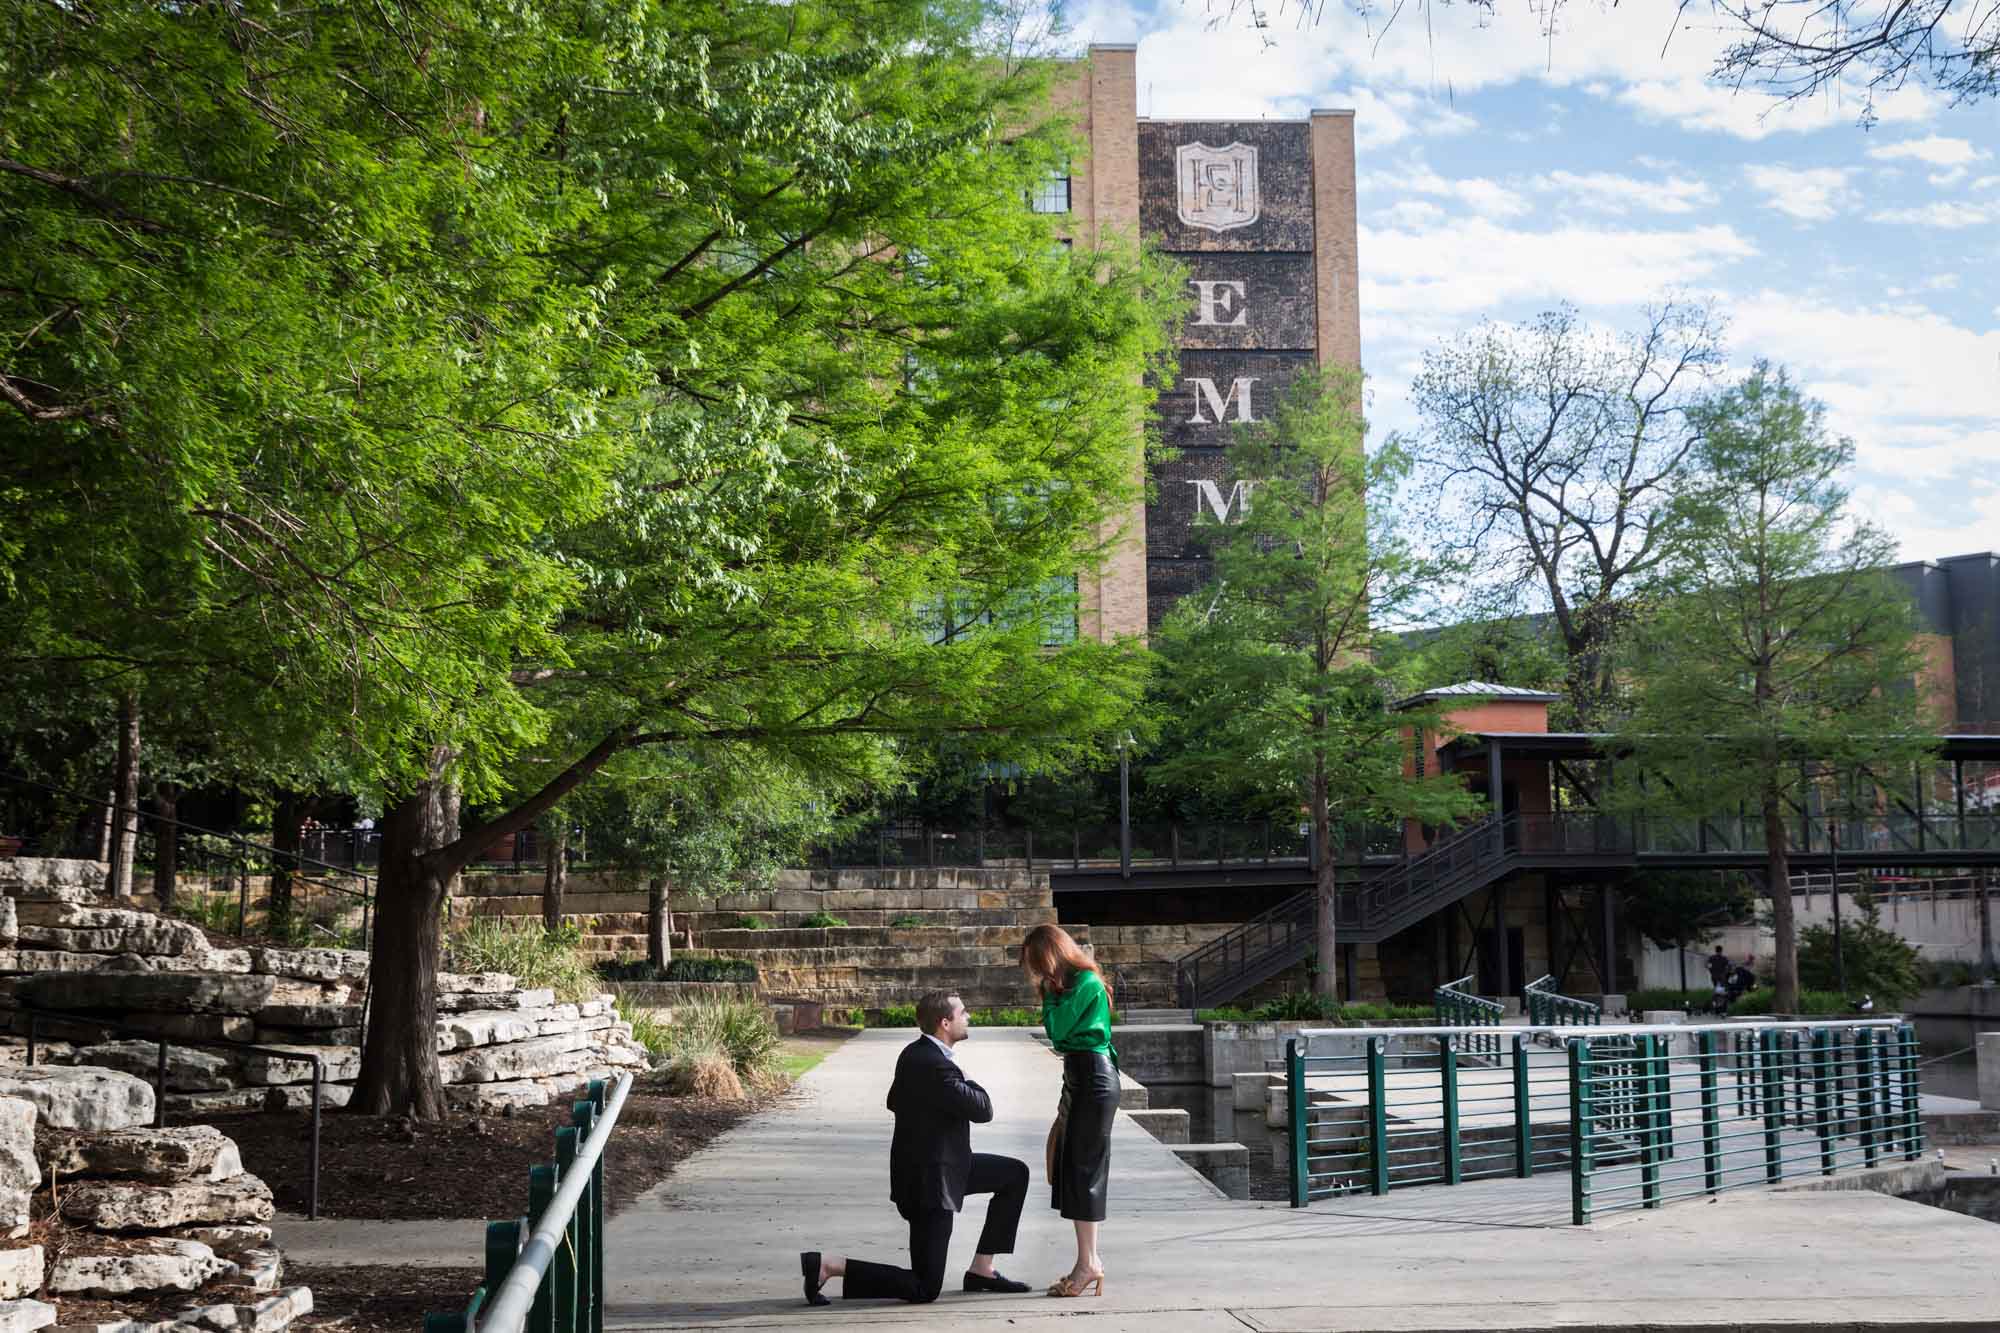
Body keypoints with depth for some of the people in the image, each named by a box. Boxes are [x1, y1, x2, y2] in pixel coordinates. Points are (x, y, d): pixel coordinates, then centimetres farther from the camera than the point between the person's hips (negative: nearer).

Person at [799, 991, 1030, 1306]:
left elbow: (895, 1102, 22)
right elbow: (983, 1110, -20)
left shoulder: (914, 1053, 5)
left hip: (937, 1163, 10)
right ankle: (828, 1266, -6)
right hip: (929, 1179, -10)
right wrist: (969, 1084, -2)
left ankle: (982, 1269, 17)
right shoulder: (937, 1067, -26)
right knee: (923, 1290, -6)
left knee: (1016, 1174, 16)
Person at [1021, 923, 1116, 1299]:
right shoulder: (1071, 983, 16)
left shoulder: (1086, 983, -14)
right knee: (1070, 1167, 9)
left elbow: (1056, 1029, -15)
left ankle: (1088, 1263, -4)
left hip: (1094, 1080, -10)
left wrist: (1048, 991, -6)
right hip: (1078, 1076, 10)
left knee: (1082, 1168, -7)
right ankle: (1089, 1261, 13)